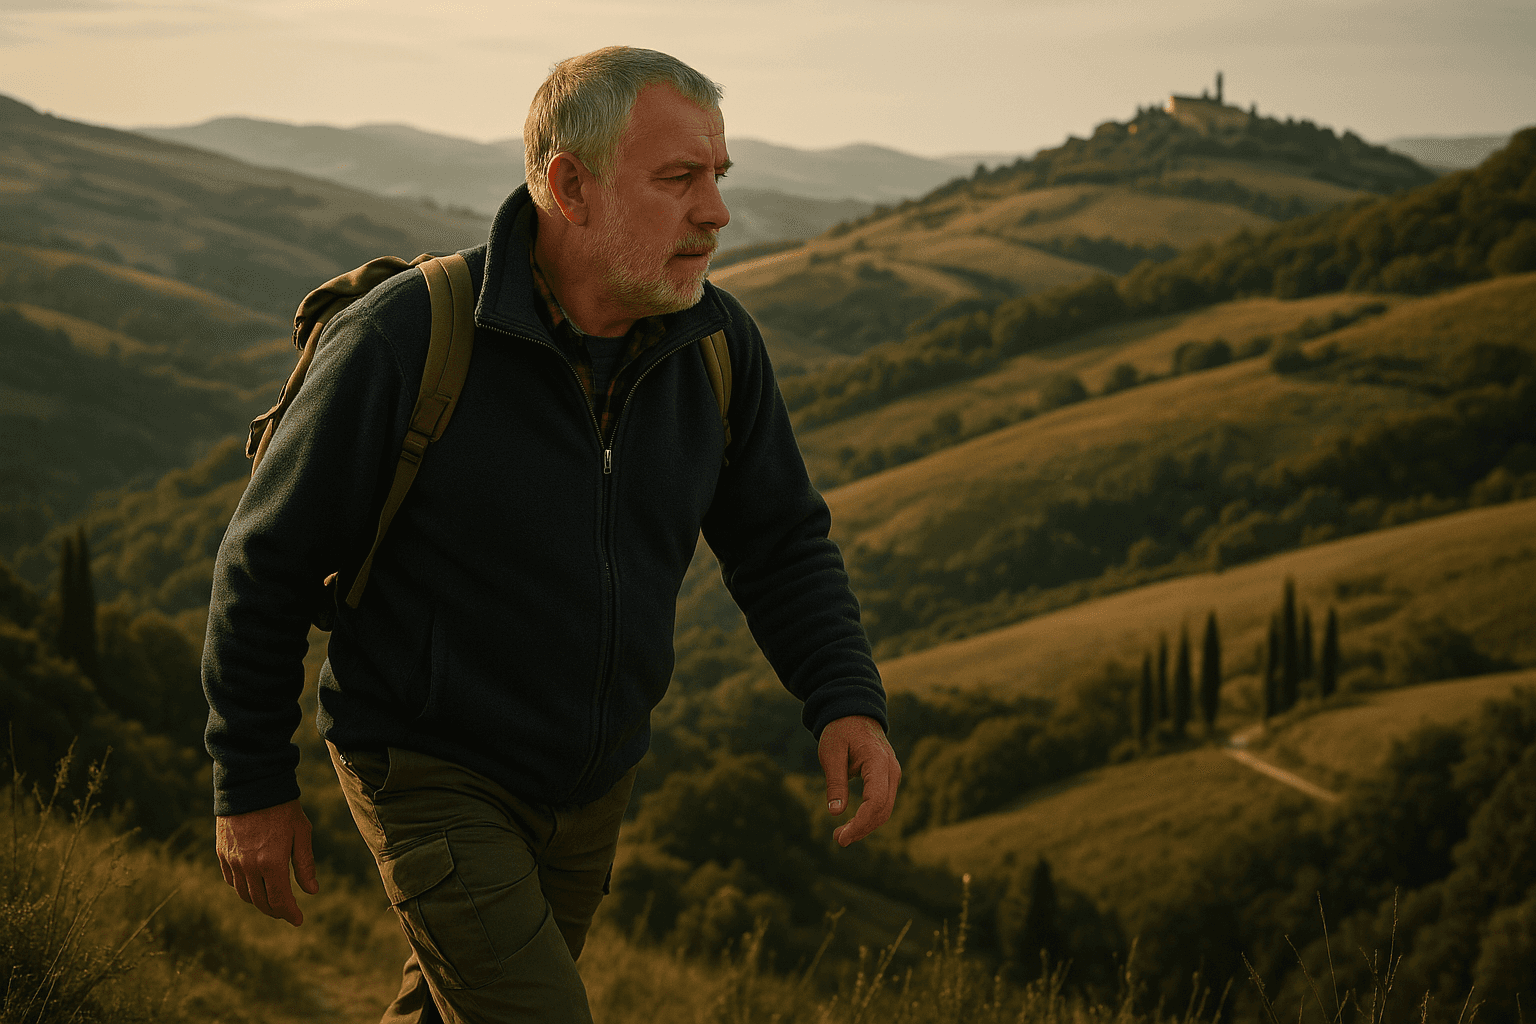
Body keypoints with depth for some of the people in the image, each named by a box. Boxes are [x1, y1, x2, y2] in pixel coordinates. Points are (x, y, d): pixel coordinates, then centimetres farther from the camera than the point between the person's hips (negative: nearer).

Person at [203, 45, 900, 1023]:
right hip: (430, 771, -6)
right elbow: (270, 558, -14)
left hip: (592, 775, 6)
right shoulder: (405, 339, -25)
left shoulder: (717, 345, -10)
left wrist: (849, 702, -16)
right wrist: (253, 785, -8)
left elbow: (781, 544, 2)